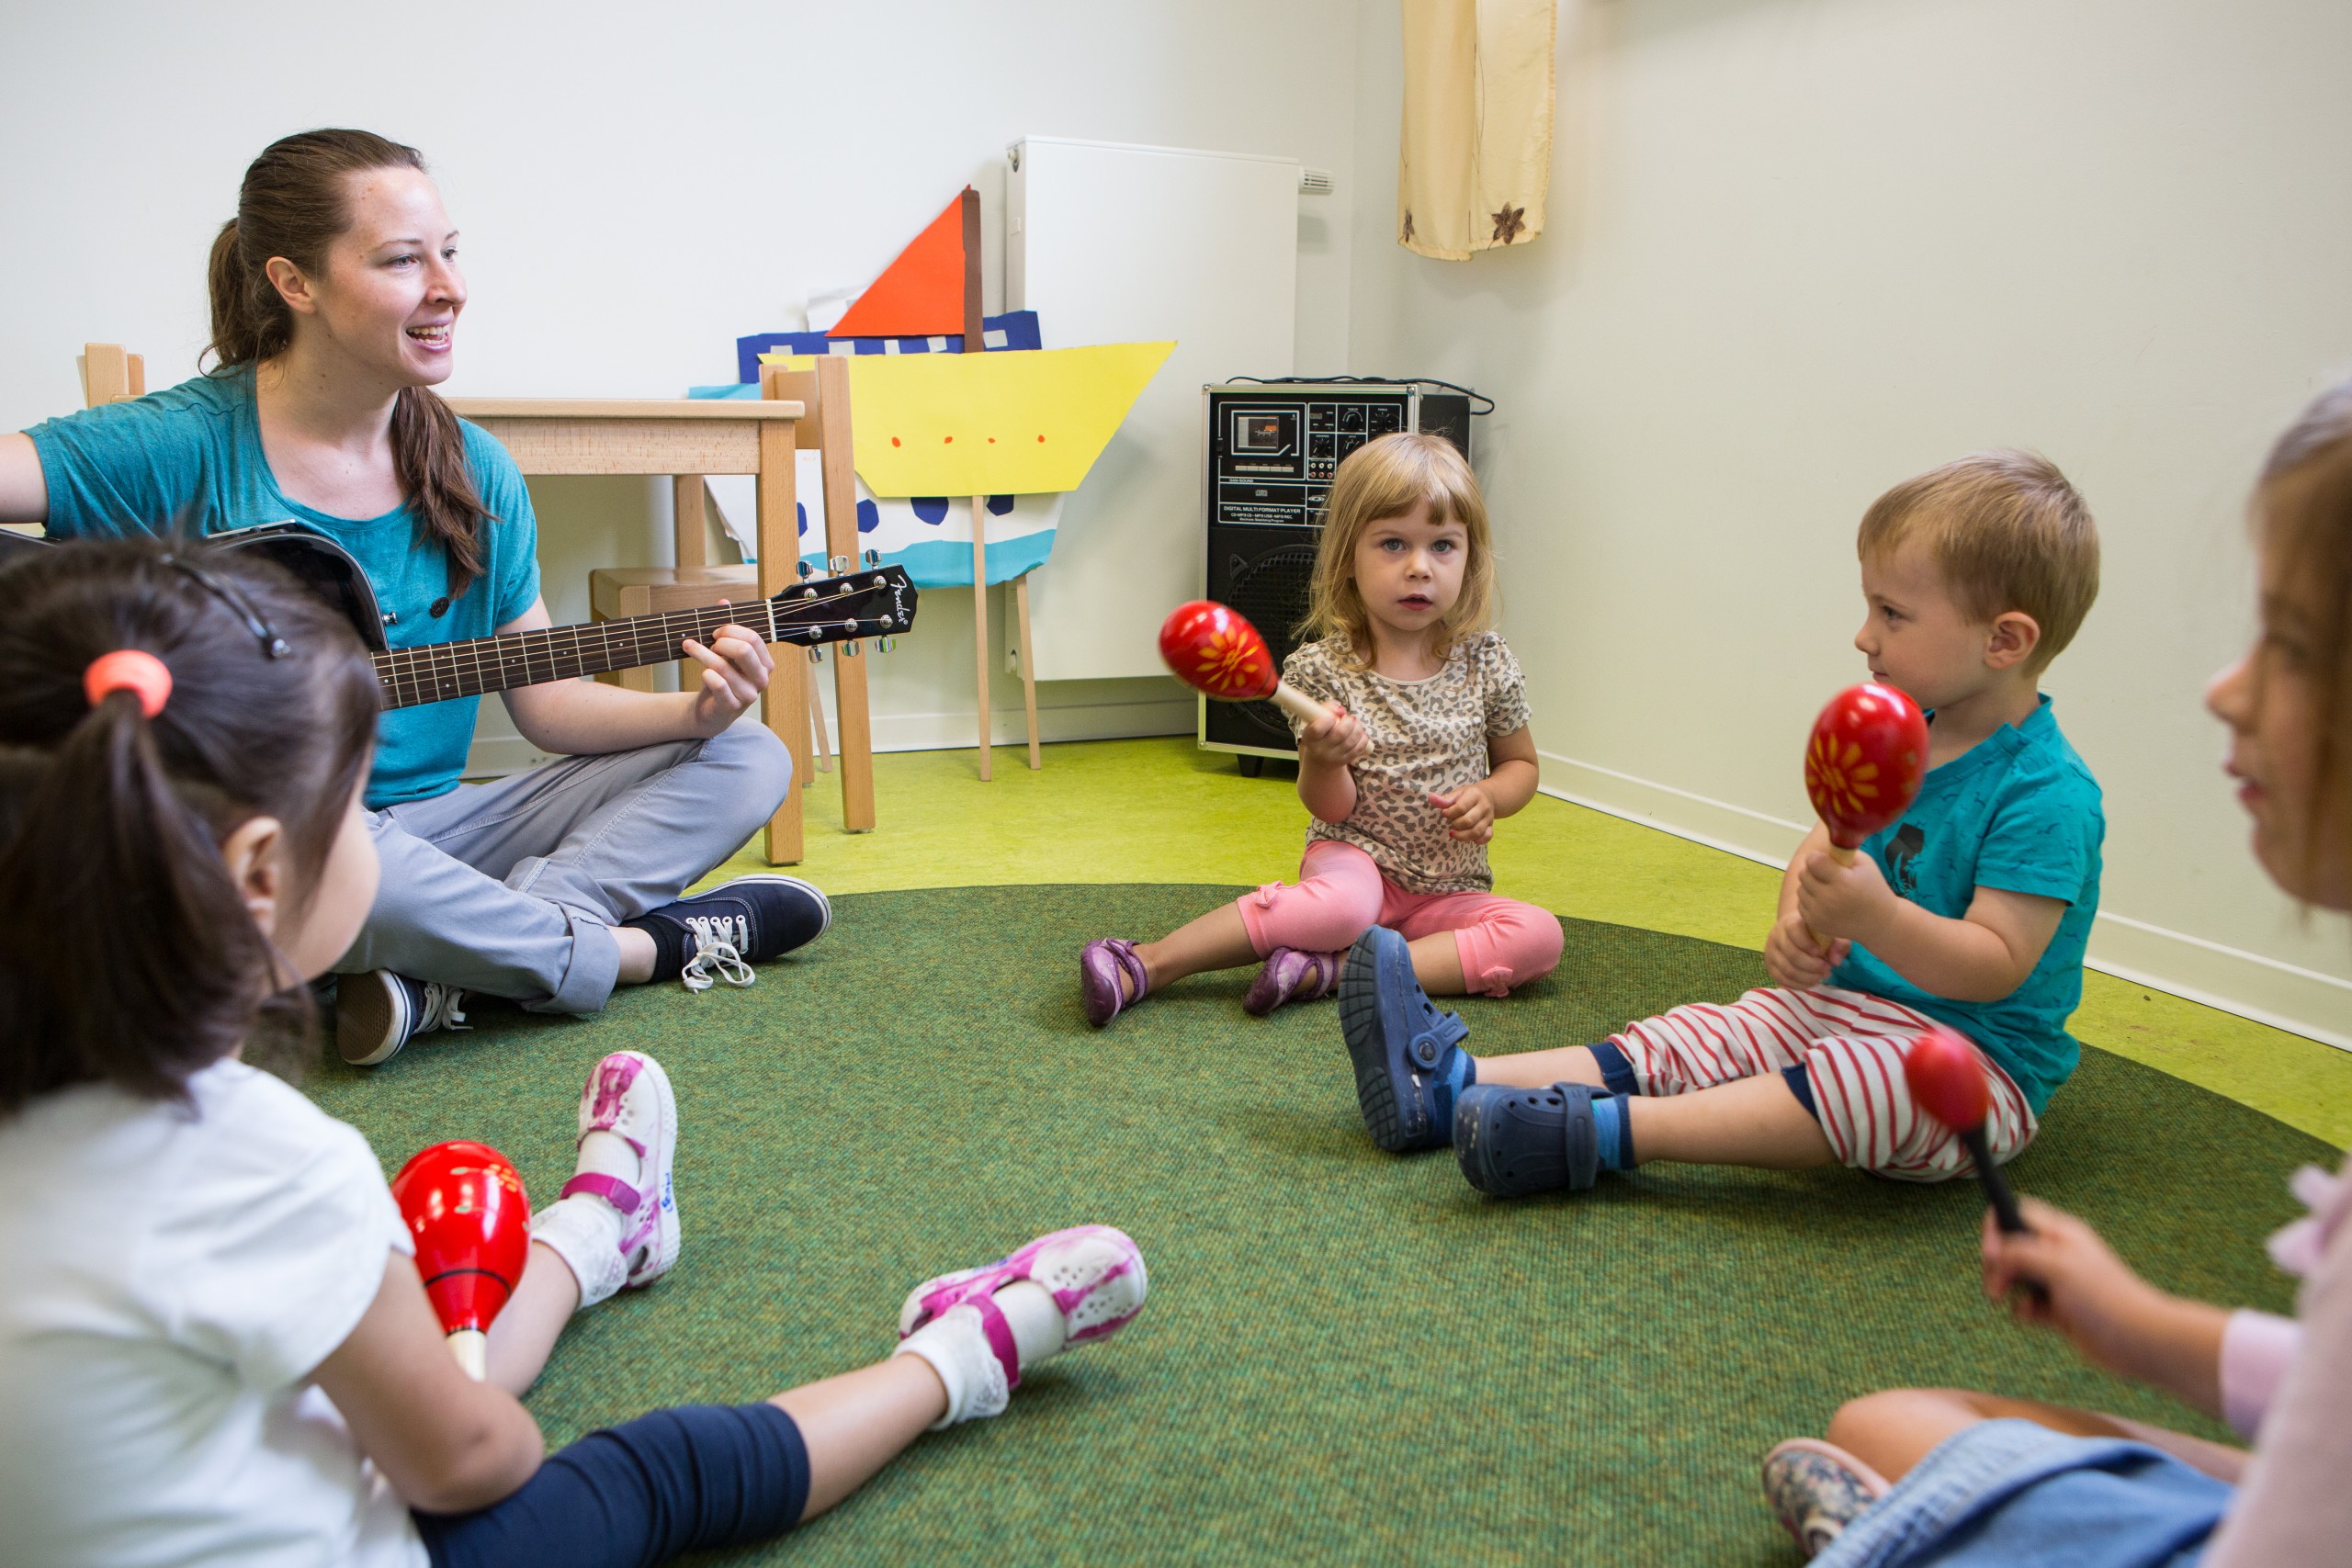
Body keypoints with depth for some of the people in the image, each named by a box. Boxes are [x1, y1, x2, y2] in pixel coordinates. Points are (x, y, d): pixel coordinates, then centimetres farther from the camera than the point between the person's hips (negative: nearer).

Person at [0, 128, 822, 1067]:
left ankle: (441, 971, -23)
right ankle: (658, 944, -16)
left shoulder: (476, 473, 4)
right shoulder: (188, 445, -9)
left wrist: (695, 712, -12)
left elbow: (544, 699, 5)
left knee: (747, 761, -3)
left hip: (433, 828, 6)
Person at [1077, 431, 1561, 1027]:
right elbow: (1332, 808, -7)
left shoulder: (1485, 662, -3)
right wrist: (1325, 762, -30)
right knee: (1342, 904, -38)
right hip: (1355, 858, -4)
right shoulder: (1320, 670, -9)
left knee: (1539, 936, -23)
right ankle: (1148, 964, -29)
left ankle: (1330, 970, -26)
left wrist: (1489, 797, -12)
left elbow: (1520, 764, 11)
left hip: (1449, 886, 4)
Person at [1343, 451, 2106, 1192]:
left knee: (1880, 1074, -38)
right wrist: (1800, 921, -13)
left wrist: (1879, 920, -41)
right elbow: (1824, 845, 11)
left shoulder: (2048, 795, -18)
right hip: (1843, 1006, 7)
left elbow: (1998, 966, -23)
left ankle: (1603, 1131, -47)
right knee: (1701, 1037, -11)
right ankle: (1454, 1085, -26)